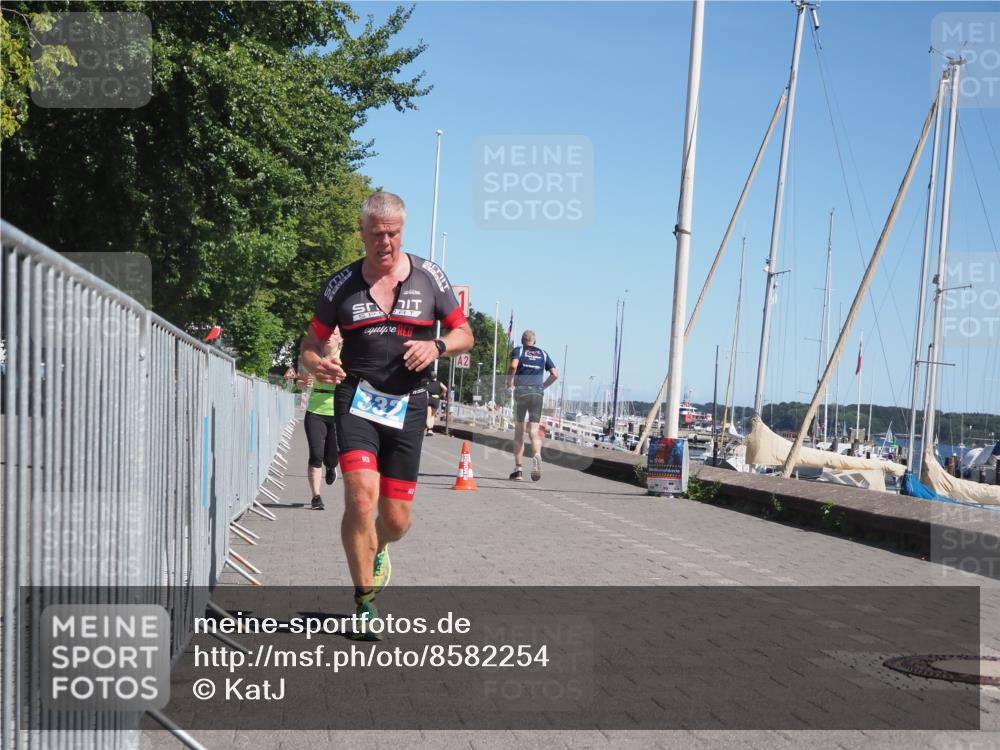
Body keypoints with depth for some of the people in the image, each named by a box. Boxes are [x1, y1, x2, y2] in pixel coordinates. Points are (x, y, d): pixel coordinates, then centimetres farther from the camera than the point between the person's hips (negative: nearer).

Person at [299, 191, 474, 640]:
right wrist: (317, 365, -15)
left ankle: (375, 551, 42)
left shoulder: (429, 277, 4)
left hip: (407, 406, 1)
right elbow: (310, 346, 9)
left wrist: (437, 346, -12)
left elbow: (464, 334, 10)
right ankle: (364, 602, -5)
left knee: (396, 521, 3)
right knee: (361, 497, -22)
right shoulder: (342, 284, 3)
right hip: (357, 400, -1)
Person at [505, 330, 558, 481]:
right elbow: (555, 374, 9)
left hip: (521, 392, -2)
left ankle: (518, 470, 8)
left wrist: (509, 384, -3)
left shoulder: (518, 350, 6)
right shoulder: (543, 354, 16)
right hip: (537, 393, 2)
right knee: (534, 430, -1)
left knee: (519, 431, 8)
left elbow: (513, 366, -15)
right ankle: (537, 455, -33)